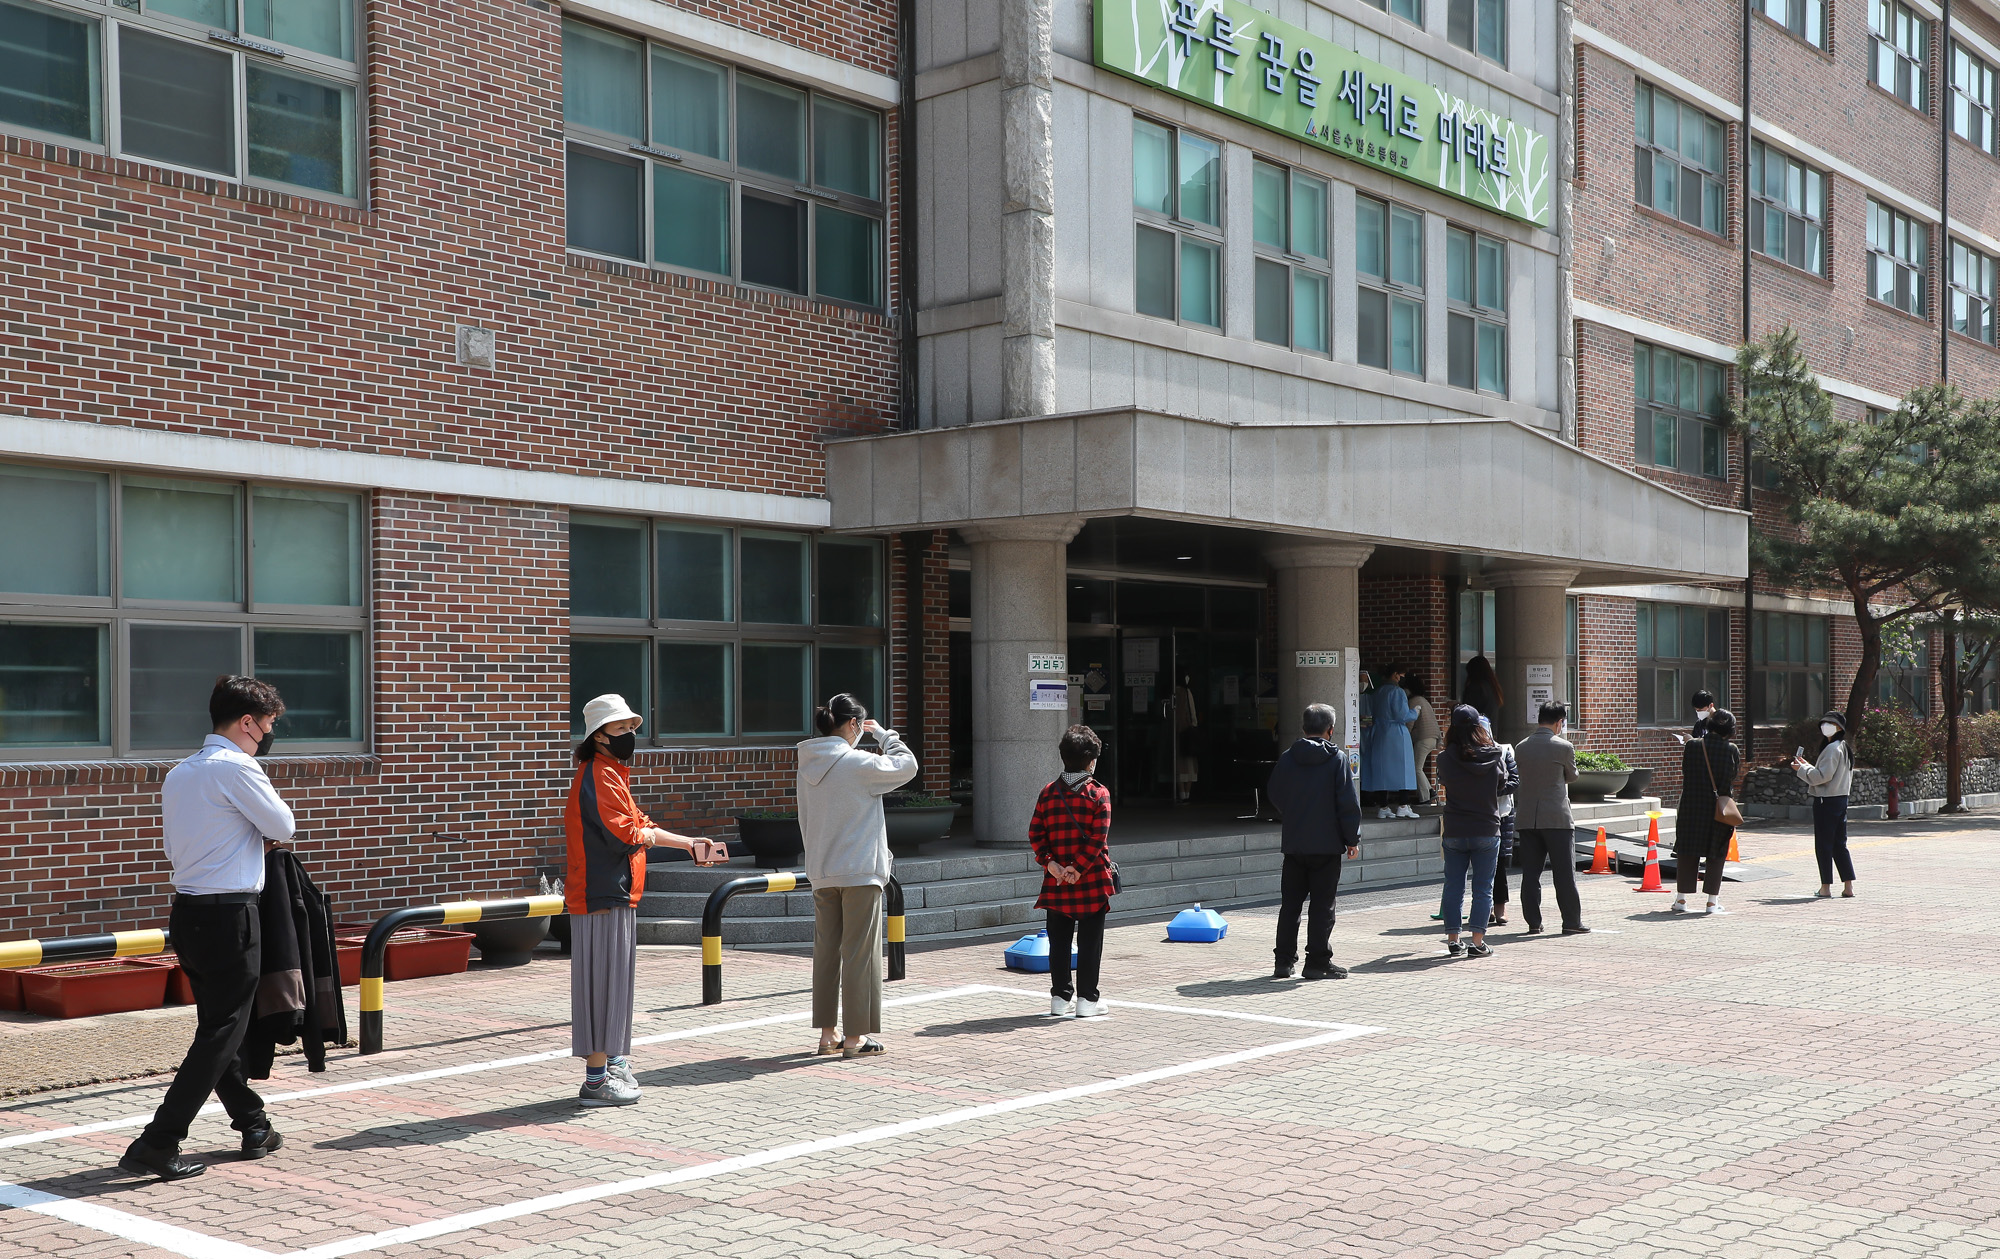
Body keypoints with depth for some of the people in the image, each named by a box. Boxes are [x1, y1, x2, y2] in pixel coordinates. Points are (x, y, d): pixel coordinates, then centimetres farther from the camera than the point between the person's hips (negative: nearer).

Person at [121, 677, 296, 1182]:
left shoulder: (179, 774, 14)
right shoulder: (237, 768, -13)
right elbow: (283, 827, -7)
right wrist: (265, 829, 16)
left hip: (187, 911, 9)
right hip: (229, 914, -9)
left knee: (218, 1026, 16)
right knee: (221, 1034, -4)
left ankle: (254, 1125, 28)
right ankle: (156, 1146, -7)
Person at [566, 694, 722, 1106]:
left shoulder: (612, 774, 19)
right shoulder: (599, 776, -15)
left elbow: (637, 825, 23)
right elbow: (624, 835, -23)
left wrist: (689, 844, 20)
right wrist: (648, 836, -1)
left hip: (615, 895, 11)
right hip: (603, 897, -11)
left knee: (614, 982, 18)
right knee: (604, 983, -7)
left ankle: (611, 1059, 30)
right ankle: (596, 1080, -3)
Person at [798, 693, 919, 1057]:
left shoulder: (808, 765, 6)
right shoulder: (858, 763, -15)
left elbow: (805, 821, 13)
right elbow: (906, 766, -2)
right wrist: (883, 734, 10)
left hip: (822, 873, 7)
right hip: (860, 872, -7)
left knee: (826, 951, 11)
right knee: (859, 952, 0)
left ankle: (827, 1034, 17)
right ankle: (854, 1037, 3)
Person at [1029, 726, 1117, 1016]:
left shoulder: (1048, 793, 5)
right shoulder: (1098, 794, -7)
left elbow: (1036, 834, -1)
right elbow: (1098, 837, -15)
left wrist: (1049, 863, -7)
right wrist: (1079, 868, -13)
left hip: (1056, 881, 3)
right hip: (1092, 882, -3)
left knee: (1059, 940, 11)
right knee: (1090, 940, 4)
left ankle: (1060, 998, 14)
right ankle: (1087, 999, 6)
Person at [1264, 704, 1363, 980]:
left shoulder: (1287, 758, 2)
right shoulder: (1337, 759, -8)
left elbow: (1274, 794, 12)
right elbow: (1348, 802, -9)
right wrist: (1353, 838, -1)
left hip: (1293, 844, 3)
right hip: (1327, 844, -3)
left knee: (1290, 903, 10)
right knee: (1322, 906, 2)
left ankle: (1284, 961, 12)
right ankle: (1317, 962, 3)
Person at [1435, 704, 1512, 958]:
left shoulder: (1445, 758, -10)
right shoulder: (1493, 756, -7)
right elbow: (1502, 786, 8)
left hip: (1455, 832, 0)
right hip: (1487, 830, 0)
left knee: (1453, 887, 10)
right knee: (1483, 888, 5)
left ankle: (1452, 940, 11)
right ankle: (1478, 942, 1)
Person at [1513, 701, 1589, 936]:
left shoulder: (1521, 747, 5)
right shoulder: (1563, 747, -8)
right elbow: (1572, 776, 8)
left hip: (1526, 818, 4)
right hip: (1557, 817, -4)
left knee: (1530, 873, 6)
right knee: (1564, 873, 2)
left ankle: (1533, 922, 9)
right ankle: (1572, 922, 5)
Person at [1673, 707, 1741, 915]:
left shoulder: (1692, 745, -4)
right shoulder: (1731, 750, -8)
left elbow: (1686, 772, 2)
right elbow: (1731, 780, -5)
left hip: (1691, 806, 1)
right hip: (1718, 809, -1)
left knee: (1686, 852, 9)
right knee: (1716, 854, 7)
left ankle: (1681, 898, 9)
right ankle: (1712, 900, 6)